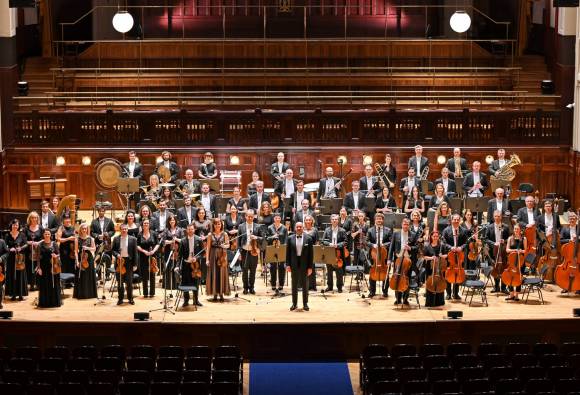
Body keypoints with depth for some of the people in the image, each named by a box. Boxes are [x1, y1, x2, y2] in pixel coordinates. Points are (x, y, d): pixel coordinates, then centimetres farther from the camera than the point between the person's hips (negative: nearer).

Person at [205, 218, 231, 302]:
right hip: (213, 256, 0)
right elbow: (208, 247, 3)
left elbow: (228, 244, 1)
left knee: (222, 274, 0)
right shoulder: (210, 235, 4)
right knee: (213, 274, 0)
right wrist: (207, 259, -3)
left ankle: (221, 293, 7)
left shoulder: (224, 234, 4)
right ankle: (215, 294, 6)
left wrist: (225, 246, -23)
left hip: (222, 256, 0)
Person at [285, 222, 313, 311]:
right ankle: (294, 303, 16)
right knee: (294, 284, 8)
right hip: (294, 264, 1)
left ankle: (305, 304, 13)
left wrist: (310, 267, -6)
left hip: (304, 264, -1)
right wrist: (288, 265, -4)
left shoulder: (308, 239, -2)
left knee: (305, 285, 6)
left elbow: (310, 254, -2)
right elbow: (288, 253, 4)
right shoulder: (290, 239, 2)